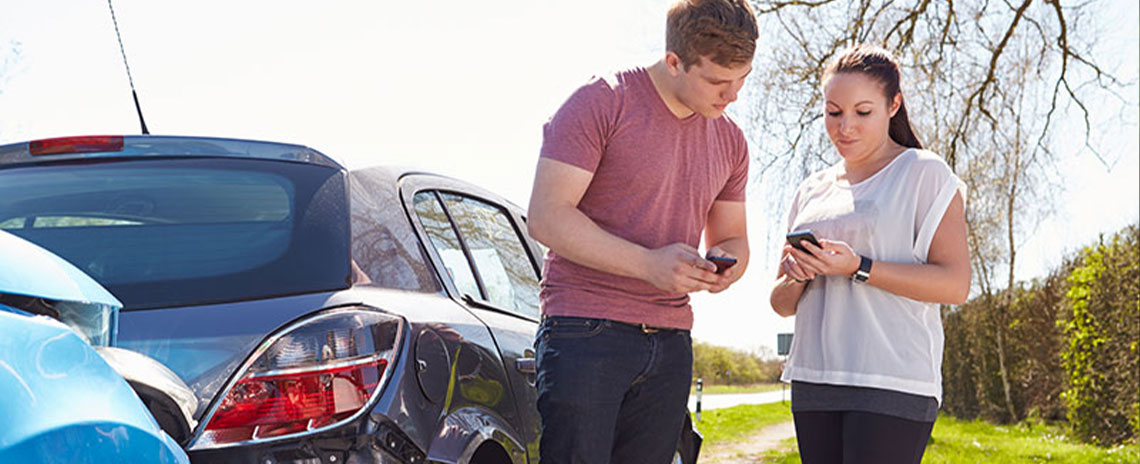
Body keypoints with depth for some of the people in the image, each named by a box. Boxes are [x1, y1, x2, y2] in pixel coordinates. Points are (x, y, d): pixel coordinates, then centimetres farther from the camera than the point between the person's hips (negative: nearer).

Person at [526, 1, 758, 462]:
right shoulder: (601, 103, -6)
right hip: (585, 332, -6)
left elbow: (732, 238, 24)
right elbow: (546, 217, -12)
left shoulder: (730, 141, 15)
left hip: (670, 342, 6)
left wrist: (726, 264, -3)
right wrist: (649, 264, -21)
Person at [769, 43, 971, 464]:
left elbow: (955, 283, -8)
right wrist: (796, 276, -4)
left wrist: (858, 268, -16)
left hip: (893, 386, -6)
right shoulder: (812, 192, 18)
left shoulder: (924, 174, 1)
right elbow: (782, 304, 20)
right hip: (814, 382, 6)